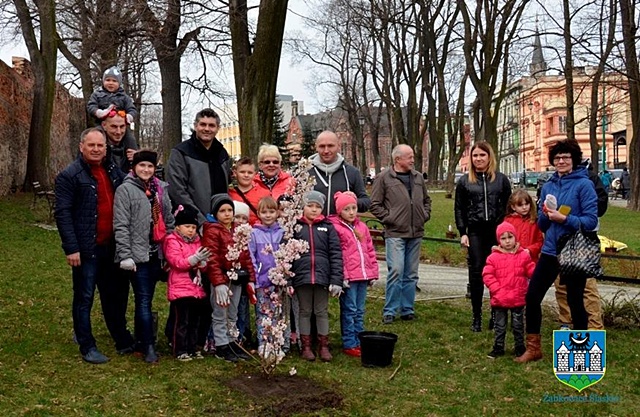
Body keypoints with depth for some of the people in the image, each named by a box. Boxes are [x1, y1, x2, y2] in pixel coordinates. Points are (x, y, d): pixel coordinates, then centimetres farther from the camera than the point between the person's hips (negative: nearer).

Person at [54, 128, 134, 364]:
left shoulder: (114, 171, 11)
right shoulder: (69, 176, -7)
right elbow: (63, 214, -12)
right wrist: (71, 248, -18)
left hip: (111, 247, 6)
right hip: (87, 249, -6)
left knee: (116, 294, 14)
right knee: (84, 297, 3)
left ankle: (122, 339, 27)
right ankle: (87, 346, 13)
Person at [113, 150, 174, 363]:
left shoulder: (160, 189, 13)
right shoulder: (125, 190, -5)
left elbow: (168, 221, 17)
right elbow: (121, 225, -10)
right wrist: (125, 255, -16)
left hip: (156, 253, 6)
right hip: (137, 254, -6)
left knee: (146, 299, 13)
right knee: (143, 300, -6)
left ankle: (141, 339, 24)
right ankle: (149, 346, -2)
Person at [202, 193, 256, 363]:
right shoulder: (212, 231, -10)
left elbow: (246, 255, 12)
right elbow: (212, 259, -18)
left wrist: (251, 278, 7)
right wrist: (219, 282, -24)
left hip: (237, 278, 7)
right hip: (221, 278, -7)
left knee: (233, 315, 16)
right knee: (220, 315, 2)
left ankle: (232, 343, 26)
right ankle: (221, 347, 11)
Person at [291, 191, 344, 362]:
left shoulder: (327, 227, 4)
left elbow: (336, 254, -1)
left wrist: (337, 280, -8)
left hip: (322, 276, 1)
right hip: (301, 276, 0)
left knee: (322, 312, 9)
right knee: (305, 311, 9)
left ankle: (324, 346, 19)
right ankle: (306, 346, 18)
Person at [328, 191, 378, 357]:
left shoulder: (362, 227, 13)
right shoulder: (335, 228, -9)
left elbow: (370, 250, 17)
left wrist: (373, 272, 13)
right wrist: (342, 276, -17)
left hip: (363, 275, 7)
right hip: (348, 278, -6)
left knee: (360, 311, 14)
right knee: (349, 310, 0)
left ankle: (359, 341, 23)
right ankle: (349, 344, 8)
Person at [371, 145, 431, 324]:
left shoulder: (418, 177, 13)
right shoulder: (384, 178, -4)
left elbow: (426, 200, 25)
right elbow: (375, 205, -4)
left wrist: (425, 215, 10)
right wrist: (389, 219, -10)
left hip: (416, 234, 6)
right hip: (395, 233, -6)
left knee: (411, 274, 10)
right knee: (396, 271, -11)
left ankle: (407, 309, 20)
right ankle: (389, 311, 1)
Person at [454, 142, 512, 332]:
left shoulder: (501, 179, 7)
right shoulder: (465, 181, 8)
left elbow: (508, 207, 7)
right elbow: (459, 209, 8)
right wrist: (462, 233, 0)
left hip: (497, 231, 0)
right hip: (475, 231, 0)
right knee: (476, 272, 0)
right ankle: (477, 316, 8)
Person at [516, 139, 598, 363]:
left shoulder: (584, 184, -8)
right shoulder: (548, 186, 9)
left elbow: (591, 221, -13)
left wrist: (564, 219, -22)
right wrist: (546, 215, -8)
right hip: (550, 251, 5)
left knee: (575, 302, 5)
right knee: (532, 296, 3)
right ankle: (533, 348, 18)